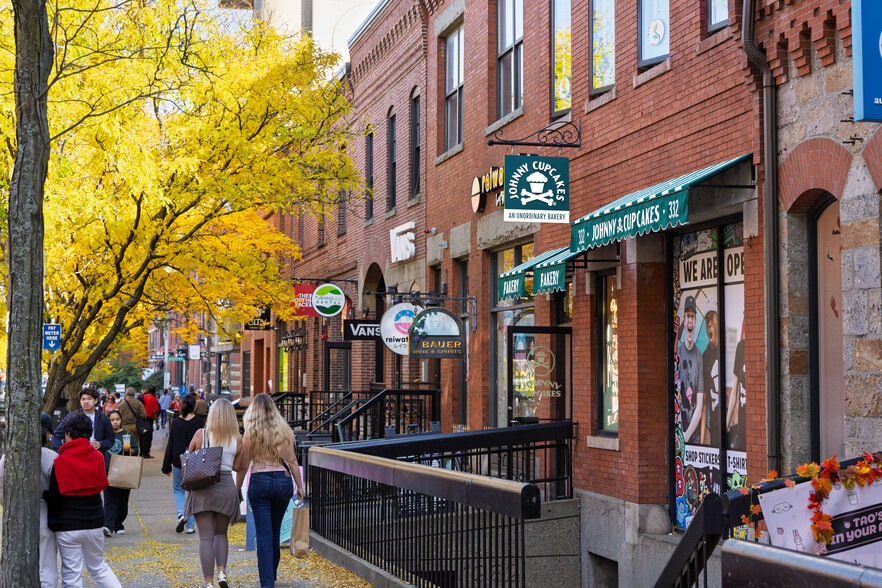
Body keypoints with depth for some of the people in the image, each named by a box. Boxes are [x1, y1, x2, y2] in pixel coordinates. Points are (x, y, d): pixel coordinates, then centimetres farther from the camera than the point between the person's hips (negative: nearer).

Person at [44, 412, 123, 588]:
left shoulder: (60, 462, -15)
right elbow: (100, 486, 6)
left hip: (68, 528, -4)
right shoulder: (97, 457, -1)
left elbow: (53, 497, -12)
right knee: (99, 568, 21)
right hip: (94, 523, 5)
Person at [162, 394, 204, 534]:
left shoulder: (175, 423, -4)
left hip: (179, 462, 0)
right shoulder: (200, 423, -6)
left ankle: (181, 514, -8)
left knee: (178, 489, 18)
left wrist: (167, 466, 6)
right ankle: (190, 525, 8)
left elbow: (170, 445, 0)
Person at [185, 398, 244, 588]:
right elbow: (237, 467, 8)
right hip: (226, 488, 2)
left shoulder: (201, 435, -5)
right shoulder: (237, 440, 0)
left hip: (202, 489, -2)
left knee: (206, 537, 3)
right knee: (221, 533, 20)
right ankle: (222, 572, 4)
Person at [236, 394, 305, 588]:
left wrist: (237, 489, 10)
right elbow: (292, 461, 4)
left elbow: (243, 466, -1)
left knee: (264, 534, -1)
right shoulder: (284, 431, 3)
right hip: (284, 481, 3)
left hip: (260, 481, -3)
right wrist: (299, 486, 11)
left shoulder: (250, 434, -4)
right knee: (275, 531, 19)